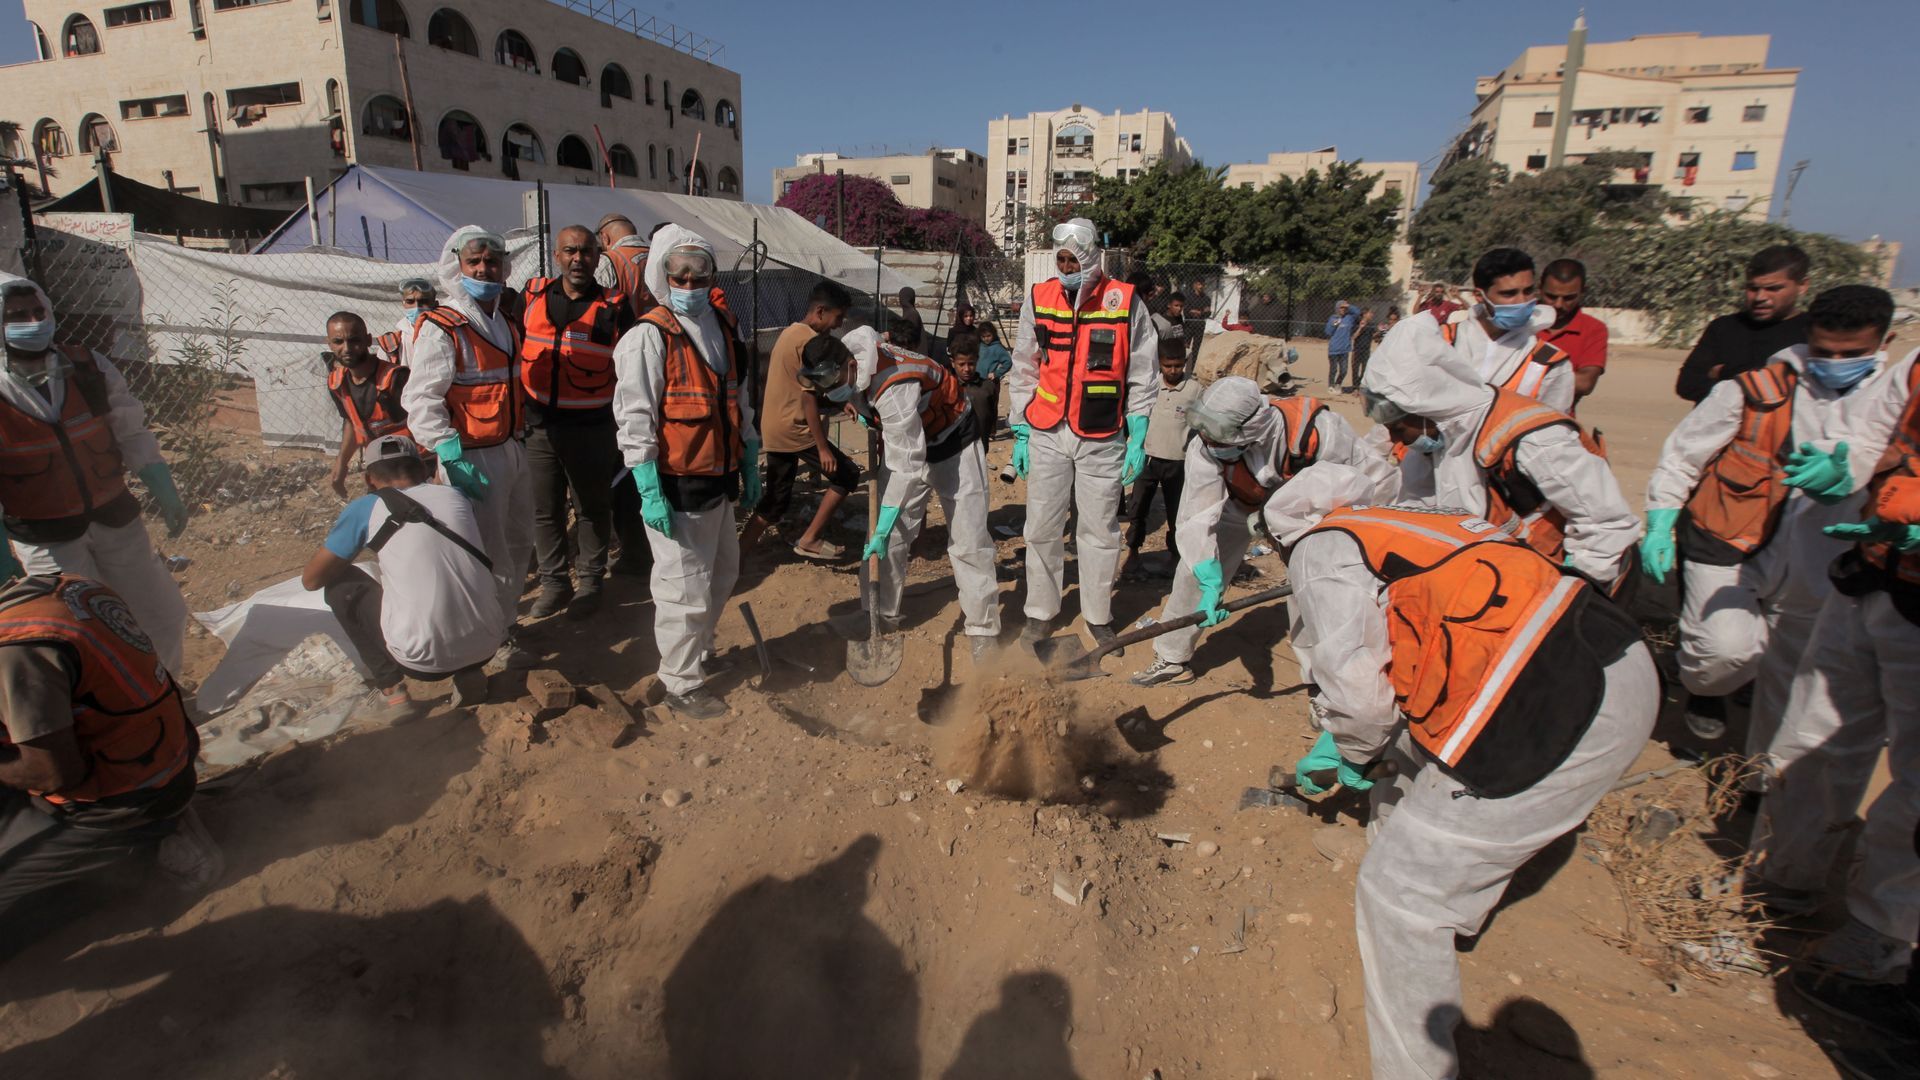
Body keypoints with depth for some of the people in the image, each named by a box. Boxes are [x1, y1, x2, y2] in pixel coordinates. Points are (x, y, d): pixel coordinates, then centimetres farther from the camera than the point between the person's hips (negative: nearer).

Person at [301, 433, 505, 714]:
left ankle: (391, 689, 13)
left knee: (339, 583, 18)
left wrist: (341, 544, 32)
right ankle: (469, 673, 15)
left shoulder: (365, 509, 2)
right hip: (488, 646, 4)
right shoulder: (456, 496, 12)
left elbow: (311, 580, 11)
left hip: (424, 660, -4)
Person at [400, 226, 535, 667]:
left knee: (519, 541, 18)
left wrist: (524, 438, 15)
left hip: (514, 449, 8)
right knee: (488, 549, -1)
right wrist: (453, 458, -23)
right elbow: (420, 400, -17)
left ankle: (506, 617, 36)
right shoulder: (441, 329, -12)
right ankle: (497, 637, 13)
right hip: (474, 457, -8)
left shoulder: (506, 323, 12)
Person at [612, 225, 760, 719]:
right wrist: (650, 493, -20)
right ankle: (680, 682, 17)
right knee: (685, 589, -1)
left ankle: (698, 650, 43)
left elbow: (739, 402, 20)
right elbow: (635, 419, -16)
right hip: (677, 486, -8)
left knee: (722, 572, 22)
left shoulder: (722, 328, 12)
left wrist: (750, 465, 19)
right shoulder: (650, 336, -12)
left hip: (719, 480, 8)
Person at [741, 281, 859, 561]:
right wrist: (823, 447, -18)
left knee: (775, 501, 14)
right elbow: (809, 398, -19)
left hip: (773, 430, 9)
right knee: (847, 475, 4)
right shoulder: (810, 340, -15)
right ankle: (809, 540, 5)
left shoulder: (790, 333, 15)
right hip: (795, 430, -9)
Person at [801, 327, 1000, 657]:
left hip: (953, 446, -7)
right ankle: (883, 615, 18)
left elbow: (908, 464, -38)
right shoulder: (846, 363, -14)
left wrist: (882, 530, -34)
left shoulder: (893, 389, -39)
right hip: (903, 441, 7)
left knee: (968, 541, -8)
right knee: (890, 538, 4)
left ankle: (983, 630, 1)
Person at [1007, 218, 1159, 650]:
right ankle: (1040, 613, 21)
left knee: (1101, 530, 6)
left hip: (1102, 439, -1)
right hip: (1047, 435, 2)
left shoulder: (1125, 302, -2)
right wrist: (1020, 433, 5)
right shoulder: (1038, 299, 3)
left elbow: (1142, 376, 1)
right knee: (1042, 528, 6)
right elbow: (1024, 371, 8)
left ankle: (1098, 615, 23)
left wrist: (1138, 439, -2)